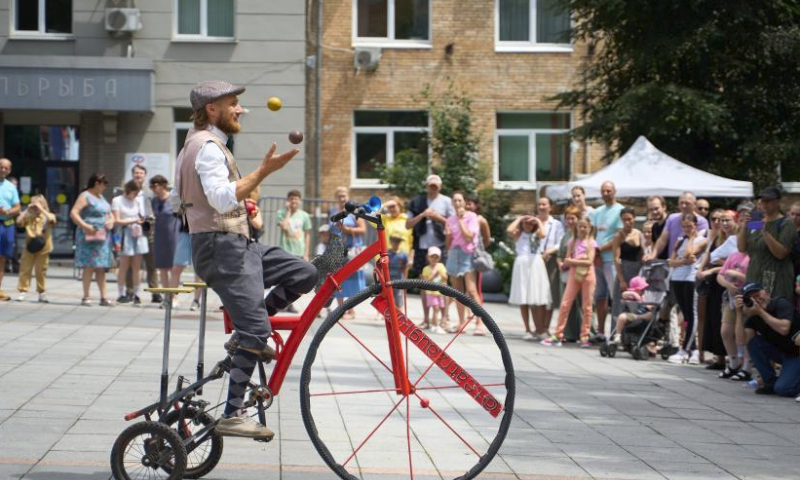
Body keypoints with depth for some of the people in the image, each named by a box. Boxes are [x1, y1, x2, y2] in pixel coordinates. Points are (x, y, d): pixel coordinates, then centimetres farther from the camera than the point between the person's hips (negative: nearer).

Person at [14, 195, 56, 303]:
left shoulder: (47, 216, -3)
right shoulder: (28, 217, 3)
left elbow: (51, 219, -26)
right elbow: (19, 221, -12)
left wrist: (41, 209, -20)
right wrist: (27, 210, -10)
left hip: (42, 248, -2)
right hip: (29, 247, 2)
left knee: (41, 271, 5)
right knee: (25, 269, 1)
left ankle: (42, 293, 16)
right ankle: (23, 291, 6)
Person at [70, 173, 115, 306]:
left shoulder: (101, 197, 19)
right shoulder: (85, 196, -7)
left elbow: (109, 213, 28)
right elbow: (73, 213, -16)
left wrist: (111, 220, 5)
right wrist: (85, 226, -26)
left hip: (103, 236, 8)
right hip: (90, 236, -8)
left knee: (101, 268, 7)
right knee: (90, 266, -9)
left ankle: (103, 297, 7)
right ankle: (85, 297, -5)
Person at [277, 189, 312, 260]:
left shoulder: (304, 215, 4)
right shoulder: (281, 213, 0)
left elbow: (307, 235, 7)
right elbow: (284, 226, -18)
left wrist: (306, 254, 3)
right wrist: (288, 211, -8)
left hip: (299, 253, 2)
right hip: (285, 252, -1)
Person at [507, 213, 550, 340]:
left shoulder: (536, 233, 11)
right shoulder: (518, 234, 10)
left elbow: (543, 234, -13)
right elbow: (509, 231, -12)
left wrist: (539, 222, 1)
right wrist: (518, 219, 1)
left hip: (535, 265, 0)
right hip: (521, 265, 0)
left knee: (534, 300, -1)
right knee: (523, 300, 1)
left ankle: (540, 330, 3)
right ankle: (528, 330, 7)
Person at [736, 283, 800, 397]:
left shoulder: (781, 303, -17)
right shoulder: (753, 316, -3)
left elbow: (784, 329, -34)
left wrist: (760, 311, -28)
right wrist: (740, 311, -21)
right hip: (780, 352, 7)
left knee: (782, 389, -26)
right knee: (753, 342, -18)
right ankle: (771, 382, -4)